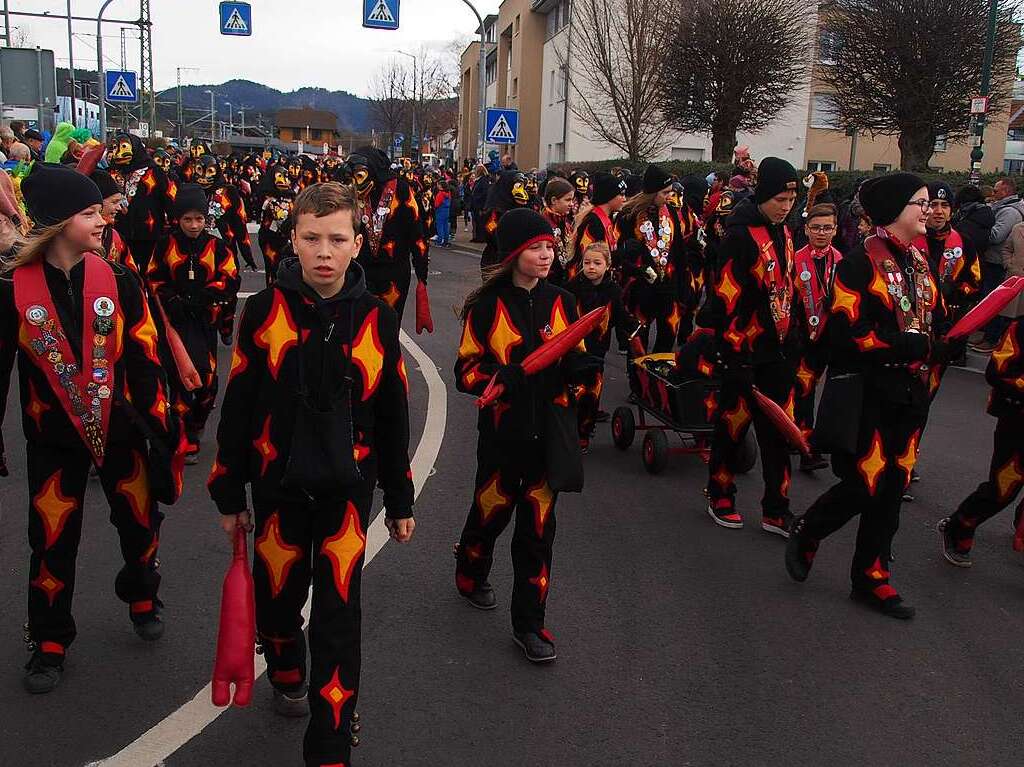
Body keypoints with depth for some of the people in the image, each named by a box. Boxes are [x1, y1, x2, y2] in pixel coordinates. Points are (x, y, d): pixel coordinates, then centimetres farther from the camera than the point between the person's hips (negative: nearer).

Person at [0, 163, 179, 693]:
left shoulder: (118, 281, -6)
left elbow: (143, 356, -3)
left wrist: (163, 421, -5)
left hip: (120, 429, 2)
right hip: (53, 436, -1)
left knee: (140, 522, 13)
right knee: (52, 540, 7)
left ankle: (142, 598, 42)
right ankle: (50, 640, 27)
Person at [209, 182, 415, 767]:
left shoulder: (378, 319, -5)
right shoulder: (265, 311, -7)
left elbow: (392, 417, 2)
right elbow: (239, 408, -1)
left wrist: (400, 500, 6)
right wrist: (230, 494, 2)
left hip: (347, 488, -1)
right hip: (278, 485, 1)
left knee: (338, 615, -1)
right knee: (278, 597, 16)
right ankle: (287, 675, 49)